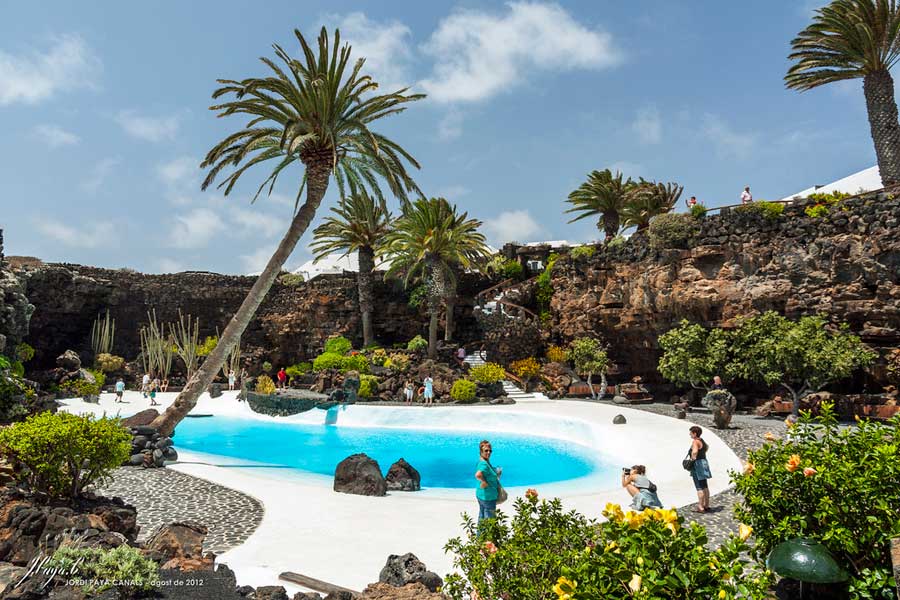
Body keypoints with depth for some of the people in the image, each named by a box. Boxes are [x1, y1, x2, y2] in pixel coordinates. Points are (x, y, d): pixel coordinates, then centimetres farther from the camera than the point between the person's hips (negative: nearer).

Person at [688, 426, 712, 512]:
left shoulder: (695, 442, -18)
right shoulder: (701, 440, 11)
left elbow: (694, 452, -38)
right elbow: (707, 447, 34)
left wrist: (693, 458, -23)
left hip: (697, 464, -9)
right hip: (704, 462, 10)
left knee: (699, 487, -6)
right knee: (705, 486, 15)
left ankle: (700, 507, -4)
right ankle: (706, 505, 24)